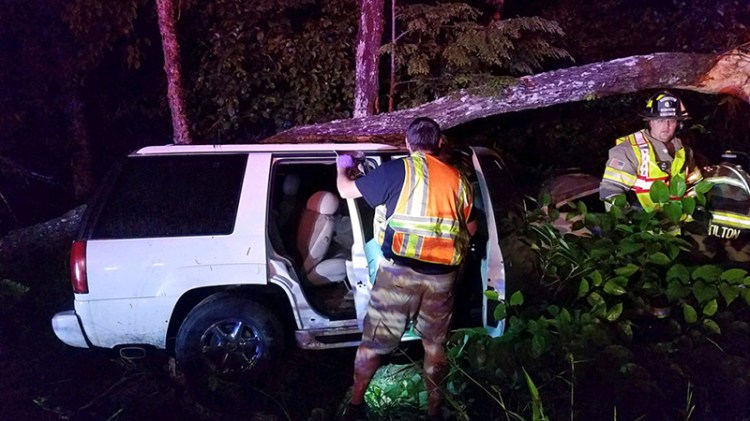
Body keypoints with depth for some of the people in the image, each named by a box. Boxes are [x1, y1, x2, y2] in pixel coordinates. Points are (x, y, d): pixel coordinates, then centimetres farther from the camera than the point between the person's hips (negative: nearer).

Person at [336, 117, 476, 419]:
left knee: (374, 340, 10)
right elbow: (471, 228, 20)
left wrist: (343, 168, 28)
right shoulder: (457, 179, 11)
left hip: (399, 271, -3)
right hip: (442, 276, 3)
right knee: (435, 343, 18)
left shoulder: (398, 170, -1)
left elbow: (346, 190, 7)